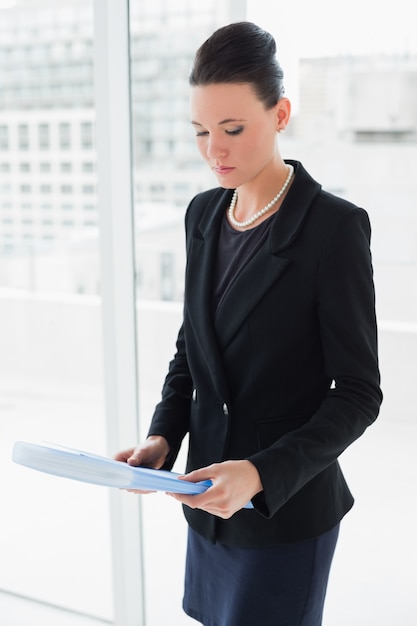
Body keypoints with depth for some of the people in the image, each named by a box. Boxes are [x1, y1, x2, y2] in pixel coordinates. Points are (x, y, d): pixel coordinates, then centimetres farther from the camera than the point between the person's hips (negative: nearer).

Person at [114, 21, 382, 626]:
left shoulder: (334, 225, -16)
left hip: (288, 511, -5)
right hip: (209, 498, 6)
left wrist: (263, 474, -25)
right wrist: (162, 436, -4)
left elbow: (358, 392, -14)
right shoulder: (203, 214, 3)